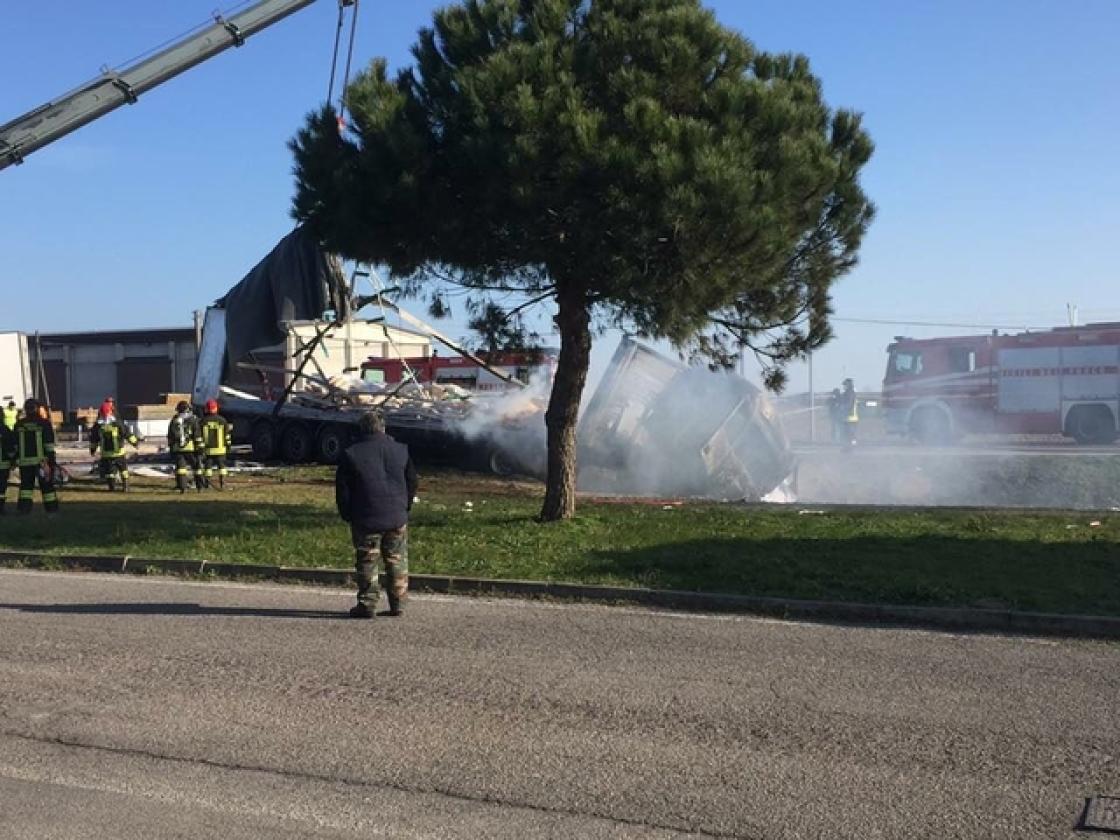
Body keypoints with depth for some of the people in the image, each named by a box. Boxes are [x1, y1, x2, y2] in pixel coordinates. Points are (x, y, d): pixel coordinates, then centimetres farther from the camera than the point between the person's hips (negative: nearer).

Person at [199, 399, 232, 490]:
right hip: (220, 448, 0)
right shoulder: (222, 420, -3)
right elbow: (227, 435, 3)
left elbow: (200, 436, -2)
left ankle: (207, 483, 9)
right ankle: (222, 484, 2)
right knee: (221, 465, 7)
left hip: (208, 449, 0)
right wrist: (228, 445, 13)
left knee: (208, 466, 8)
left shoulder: (204, 421, -4)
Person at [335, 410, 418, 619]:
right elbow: (412, 482, 9)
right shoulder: (401, 450, 2)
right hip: (397, 518, 2)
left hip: (366, 520, -2)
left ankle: (367, 605, 7)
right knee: (397, 561, 11)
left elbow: (342, 491, -3)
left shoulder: (350, 455, -6)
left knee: (366, 563, 6)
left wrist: (347, 515, 9)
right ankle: (397, 604, 13)